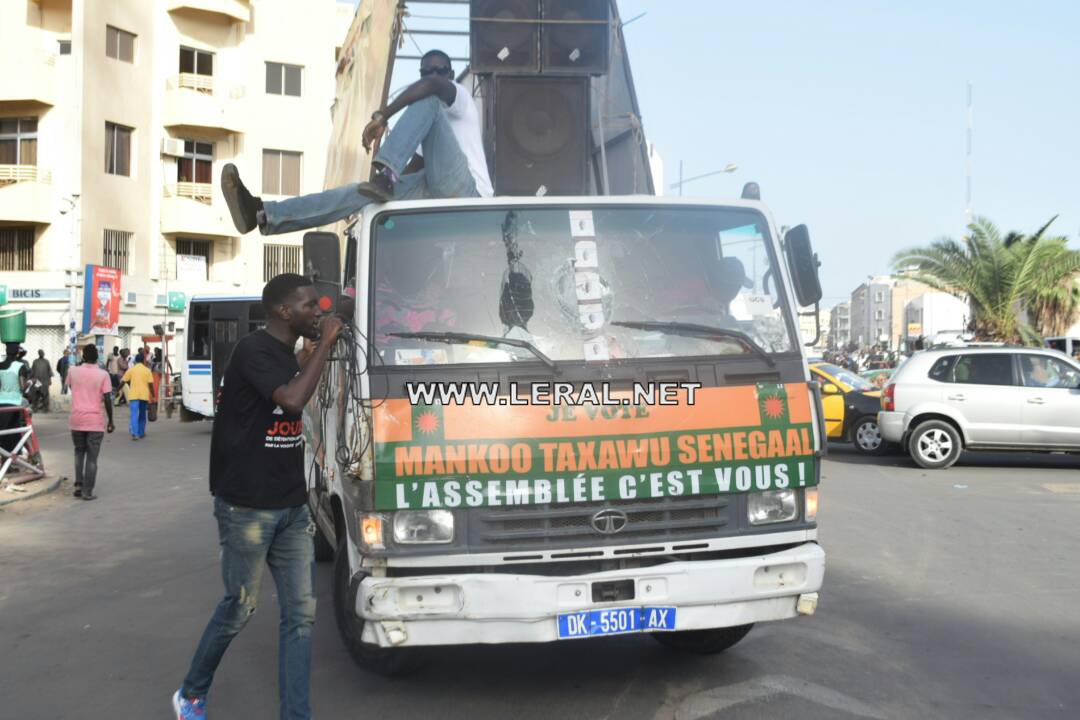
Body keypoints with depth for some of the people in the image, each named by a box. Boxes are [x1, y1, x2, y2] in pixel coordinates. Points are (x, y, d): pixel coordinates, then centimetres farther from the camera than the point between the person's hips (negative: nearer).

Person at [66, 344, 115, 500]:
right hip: (95, 421, -2)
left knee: (79, 452, 21)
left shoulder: (73, 371, 0)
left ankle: (78, 485, 9)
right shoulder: (103, 375, -7)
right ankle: (87, 492, 2)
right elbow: (107, 399, -9)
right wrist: (111, 421, 0)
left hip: (77, 420, 2)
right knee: (92, 457, 4)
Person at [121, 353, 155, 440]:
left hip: (133, 395, -1)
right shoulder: (147, 370, 2)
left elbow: (123, 380, 1)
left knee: (134, 414, -5)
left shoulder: (131, 369, 3)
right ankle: (141, 433, 24)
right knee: (142, 415, 16)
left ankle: (135, 434, -19)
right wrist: (153, 396, 1)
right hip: (144, 395, 1)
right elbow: (150, 384, -3)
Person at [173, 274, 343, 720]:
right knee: (239, 609, 6)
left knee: (301, 613, 3)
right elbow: (293, 400, -30)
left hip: (291, 509, 7)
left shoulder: (289, 356, 12)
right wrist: (325, 342, -21)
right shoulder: (253, 351, -14)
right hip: (247, 509, -7)